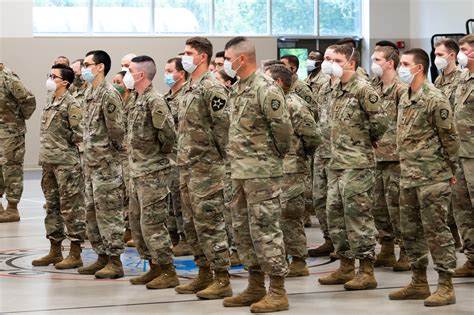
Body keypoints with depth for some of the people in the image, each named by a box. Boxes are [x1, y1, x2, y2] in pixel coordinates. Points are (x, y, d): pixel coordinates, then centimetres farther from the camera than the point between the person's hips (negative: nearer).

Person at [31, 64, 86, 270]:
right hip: (49, 163, 9)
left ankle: (75, 254, 0)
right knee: (52, 206, 13)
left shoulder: (72, 105, -10)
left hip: (66, 164, -9)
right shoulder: (50, 105, 15)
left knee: (71, 208, -4)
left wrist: (75, 161, -12)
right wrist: (43, 159, 16)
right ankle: (55, 251, 21)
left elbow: (78, 135, -12)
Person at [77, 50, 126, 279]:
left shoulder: (109, 94, -14)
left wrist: (113, 150, -6)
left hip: (107, 164, -9)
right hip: (91, 163, 10)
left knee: (109, 212, -5)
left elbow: (117, 129, -18)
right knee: (92, 211, 13)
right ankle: (102, 257, 21)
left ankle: (114, 261, 0)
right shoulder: (90, 94, 14)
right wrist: (88, 157, 13)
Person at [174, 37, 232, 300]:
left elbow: (223, 125, -18)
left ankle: (222, 280, -2)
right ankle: (204, 275, 21)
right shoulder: (189, 89, 16)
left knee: (210, 223, -7)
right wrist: (183, 157, 15)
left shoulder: (211, 88, -13)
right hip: (187, 167, 10)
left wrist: (219, 156, -12)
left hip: (206, 167, -10)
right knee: (192, 224, 13)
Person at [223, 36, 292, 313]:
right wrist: (238, 155, 13)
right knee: (243, 229, 13)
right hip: (240, 172, 10)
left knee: (265, 229, -7)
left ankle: (278, 292, -1)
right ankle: (256, 287, 22)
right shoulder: (238, 88, 13)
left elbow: (283, 127, -17)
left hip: (262, 172, -10)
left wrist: (277, 154, -4)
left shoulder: (265, 88, -15)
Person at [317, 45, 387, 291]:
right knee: (335, 214, 12)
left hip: (356, 164, -9)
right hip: (336, 163, 9)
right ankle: (346, 266, 21)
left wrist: (366, 140, -1)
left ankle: (367, 271, 0)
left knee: (358, 215, -6)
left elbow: (379, 122, -15)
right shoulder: (337, 90, 14)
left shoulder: (363, 89, -12)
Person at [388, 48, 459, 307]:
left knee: (436, 230, -5)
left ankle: (446, 287, 0)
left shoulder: (435, 99, -13)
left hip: (432, 177, -9)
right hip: (408, 177, 9)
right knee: (410, 230, 13)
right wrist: (405, 168, 17)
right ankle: (419, 283, 23)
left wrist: (451, 170, -4)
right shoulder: (405, 100, 13)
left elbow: (450, 137, -9)